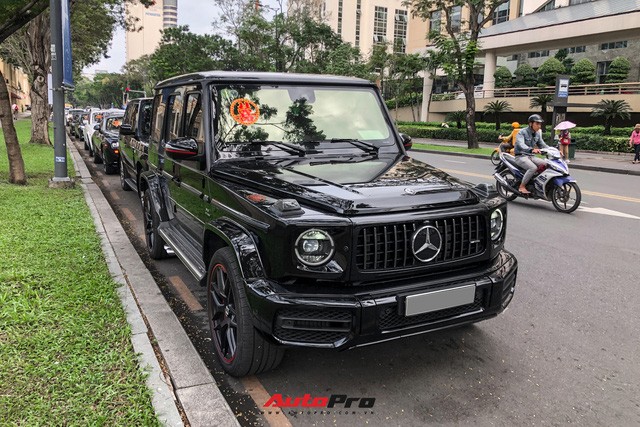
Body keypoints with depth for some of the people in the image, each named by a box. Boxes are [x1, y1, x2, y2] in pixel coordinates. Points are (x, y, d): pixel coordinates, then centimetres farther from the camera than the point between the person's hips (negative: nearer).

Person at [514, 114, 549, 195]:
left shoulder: (538, 133, 10)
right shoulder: (522, 132, -13)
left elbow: (542, 145, 17)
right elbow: (521, 145, -31)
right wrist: (531, 150, -50)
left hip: (531, 156, 7)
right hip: (521, 156, -7)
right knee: (533, 168, -32)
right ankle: (522, 186, -21)